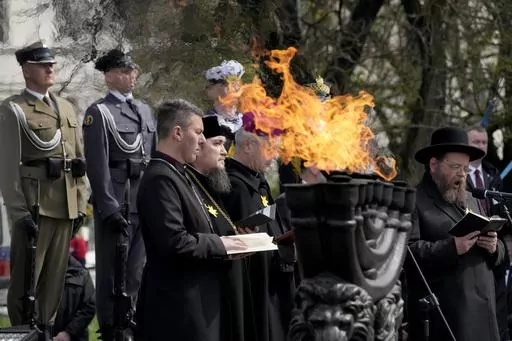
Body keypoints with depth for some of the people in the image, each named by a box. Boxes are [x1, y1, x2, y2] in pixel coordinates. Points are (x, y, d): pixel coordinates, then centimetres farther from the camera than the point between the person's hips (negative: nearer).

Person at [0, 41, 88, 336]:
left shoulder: (66, 108, 16)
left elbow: (79, 157, 18)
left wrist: (82, 202, 12)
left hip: (66, 206, 6)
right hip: (35, 205, -6)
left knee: (56, 275, 10)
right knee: (26, 276, -2)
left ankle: (47, 329, 17)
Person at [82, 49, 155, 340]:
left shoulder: (145, 111, 15)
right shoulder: (99, 113, -5)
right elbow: (97, 165, -11)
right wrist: (110, 208, -17)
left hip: (146, 201, 6)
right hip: (117, 202, -6)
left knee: (137, 270, 11)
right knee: (113, 269, -1)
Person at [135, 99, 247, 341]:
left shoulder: (178, 175, 16)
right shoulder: (161, 179, -17)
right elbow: (174, 242, -25)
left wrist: (220, 244, 6)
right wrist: (219, 245, -12)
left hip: (194, 297, 11)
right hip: (179, 304, -11)